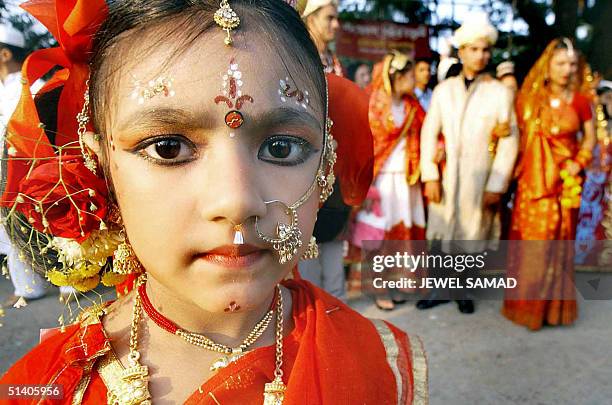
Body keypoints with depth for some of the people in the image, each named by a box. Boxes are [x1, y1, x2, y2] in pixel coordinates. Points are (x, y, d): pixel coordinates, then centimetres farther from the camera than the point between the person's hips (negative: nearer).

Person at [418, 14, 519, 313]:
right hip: (445, 179, 1)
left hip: (480, 181, -1)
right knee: (442, 236, 7)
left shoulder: (500, 92, -1)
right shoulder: (443, 90, 5)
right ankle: (439, 289, 23)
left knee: (472, 238, 8)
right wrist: (430, 176, -5)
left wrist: (496, 185, -8)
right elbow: (429, 133, 2)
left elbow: (509, 142, -3)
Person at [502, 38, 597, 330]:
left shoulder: (579, 102, 1)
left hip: (564, 181, 0)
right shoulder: (528, 99, 3)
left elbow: (590, 139, 8)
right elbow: (518, 136, 6)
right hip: (533, 180, 0)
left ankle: (554, 304, 21)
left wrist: (578, 164, -6)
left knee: (558, 242, 6)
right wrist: (517, 168, -6)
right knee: (531, 241, 3)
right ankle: (528, 301, 16)